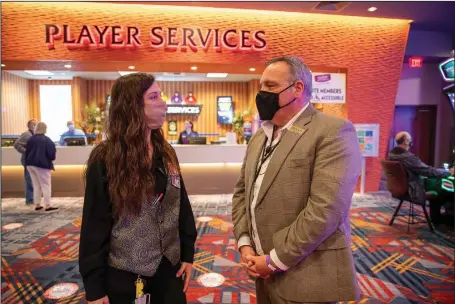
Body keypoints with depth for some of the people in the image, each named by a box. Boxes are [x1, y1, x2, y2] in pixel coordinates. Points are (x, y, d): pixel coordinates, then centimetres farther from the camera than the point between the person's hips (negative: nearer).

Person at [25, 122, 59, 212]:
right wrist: (54, 154, 9)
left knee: (36, 185, 15)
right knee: (46, 185, -1)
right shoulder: (47, 140, -9)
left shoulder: (31, 139, 6)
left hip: (30, 164, 6)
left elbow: (27, 152, 9)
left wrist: (28, 162, 17)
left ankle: (37, 205, 18)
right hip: (41, 164, -6)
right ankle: (48, 206, -3)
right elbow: (51, 154, -13)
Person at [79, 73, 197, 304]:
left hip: (168, 265, 4)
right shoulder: (105, 159, -13)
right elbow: (94, 224, -11)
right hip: (122, 272, -4)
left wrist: (187, 253, 4)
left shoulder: (166, 153, 1)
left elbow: (182, 206, 6)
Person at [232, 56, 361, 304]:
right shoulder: (259, 137, 10)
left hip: (306, 277, -7)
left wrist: (276, 260, -17)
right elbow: (241, 191, 10)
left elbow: (326, 208, -23)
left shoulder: (333, 132, -15)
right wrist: (244, 243, -2)